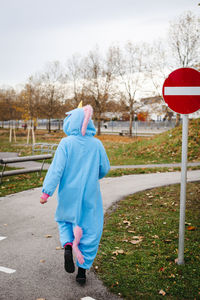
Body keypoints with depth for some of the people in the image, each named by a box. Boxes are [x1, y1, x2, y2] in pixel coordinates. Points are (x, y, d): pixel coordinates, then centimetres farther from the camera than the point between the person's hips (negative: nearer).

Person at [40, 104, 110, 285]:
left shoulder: (66, 143, -10)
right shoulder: (97, 144, -2)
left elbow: (56, 169, -15)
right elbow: (105, 169, 4)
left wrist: (47, 191, -12)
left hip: (69, 194, -1)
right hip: (90, 195, 1)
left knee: (64, 220, 24)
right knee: (90, 230, 12)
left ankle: (67, 245, -2)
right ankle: (83, 270, 17)